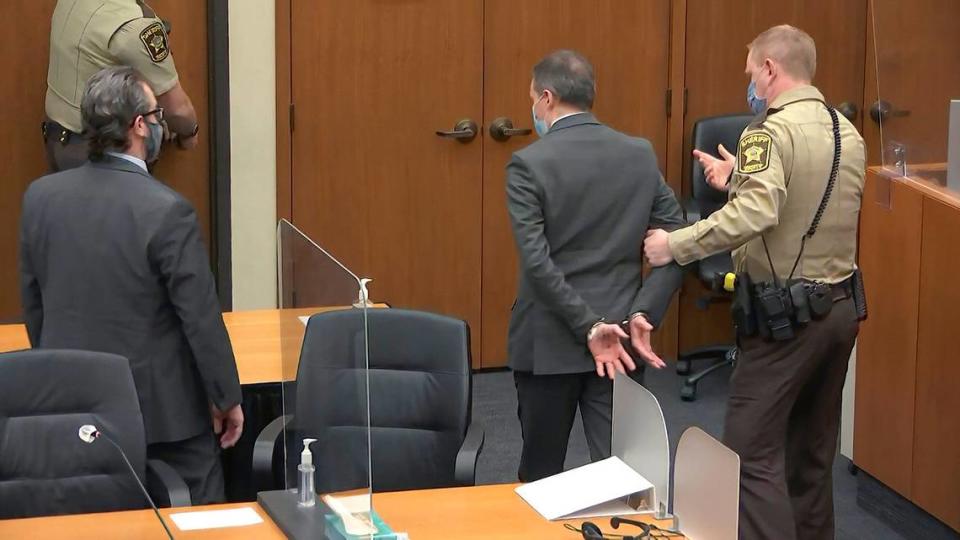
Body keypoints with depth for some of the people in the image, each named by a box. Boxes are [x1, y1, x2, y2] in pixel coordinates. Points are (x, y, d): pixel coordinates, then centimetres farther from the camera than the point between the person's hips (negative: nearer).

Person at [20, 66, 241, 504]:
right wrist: (227, 398, -3)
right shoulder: (166, 212, -21)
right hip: (161, 409, -5)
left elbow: (32, 304, 7)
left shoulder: (40, 197, -4)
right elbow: (201, 318, -15)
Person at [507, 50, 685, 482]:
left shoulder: (528, 164, -11)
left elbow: (536, 262, -18)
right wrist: (643, 313, -6)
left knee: (540, 475, 12)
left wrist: (589, 327, -16)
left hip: (549, 343, -3)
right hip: (621, 335, 3)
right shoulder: (641, 155, 3)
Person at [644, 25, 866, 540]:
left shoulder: (770, 130, -15)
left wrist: (677, 245, -23)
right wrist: (740, 181, 26)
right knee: (812, 450, 16)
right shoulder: (848, 133, 10)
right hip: (840, 306, 8)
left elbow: (755, 215, -30)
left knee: (753, 455, -6)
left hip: (785, 315, -8)